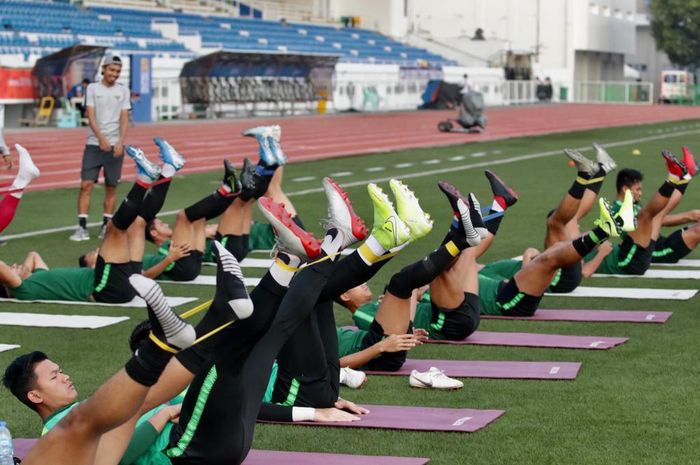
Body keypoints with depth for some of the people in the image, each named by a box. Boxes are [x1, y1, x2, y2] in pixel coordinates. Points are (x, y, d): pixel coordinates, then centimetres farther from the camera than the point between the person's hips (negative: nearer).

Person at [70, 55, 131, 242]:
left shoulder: (123, 90, 7)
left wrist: (121, 142, -12)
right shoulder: (92, 88, 3)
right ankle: (82, 227, -7)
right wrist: (101, 138, -19)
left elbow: (124, 118, 2)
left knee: (111, 187, 5)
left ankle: (107, 226, 14)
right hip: (94, 144, -1)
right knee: (86, 185, -8)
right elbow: (91, 116, -6)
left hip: (115, 145, 1)